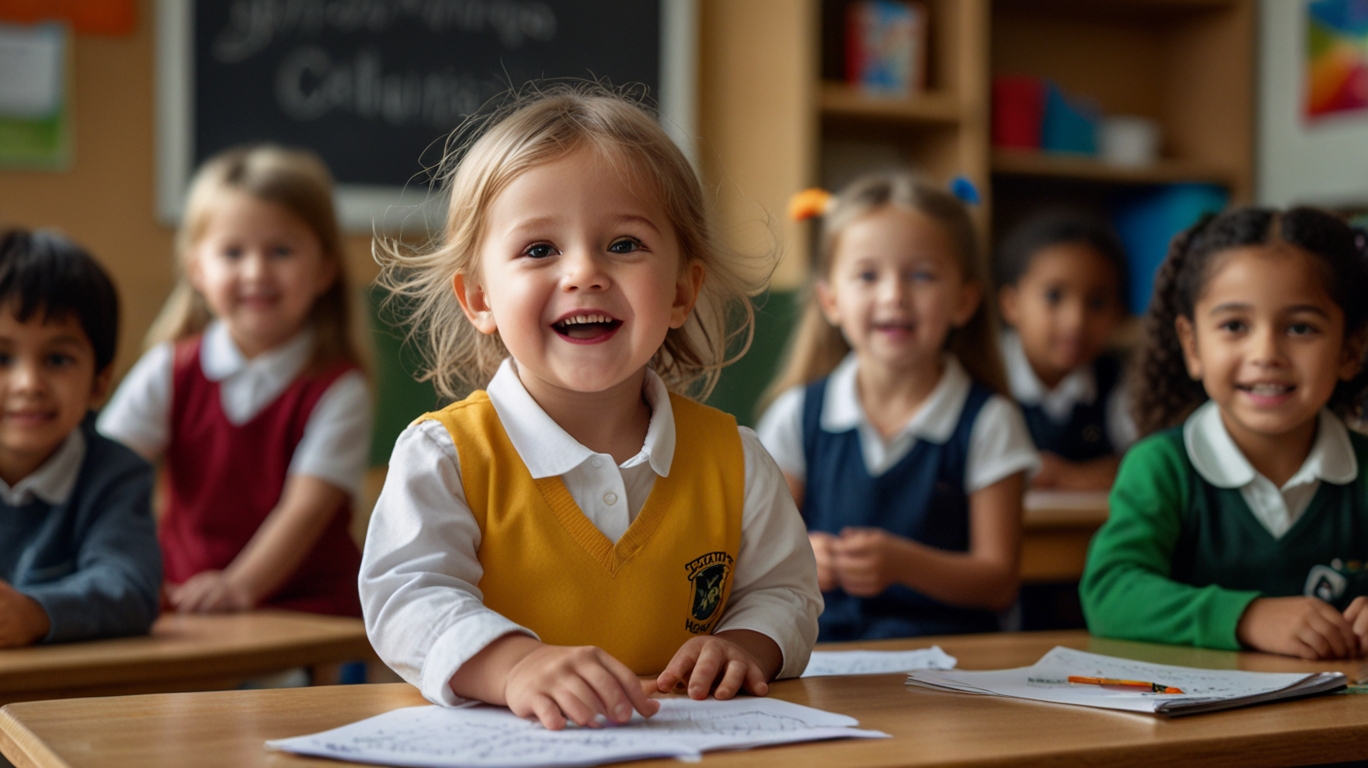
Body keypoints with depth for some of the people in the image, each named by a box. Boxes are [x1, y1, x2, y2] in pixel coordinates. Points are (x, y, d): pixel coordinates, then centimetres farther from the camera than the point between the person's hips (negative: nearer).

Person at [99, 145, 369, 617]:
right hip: (186, 605, 3)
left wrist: (240, 586, -27)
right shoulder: (170, 371, 8)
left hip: (308, 612, -3)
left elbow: (306, 509, -11)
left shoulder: (338, 389, -2)